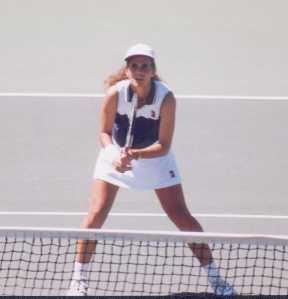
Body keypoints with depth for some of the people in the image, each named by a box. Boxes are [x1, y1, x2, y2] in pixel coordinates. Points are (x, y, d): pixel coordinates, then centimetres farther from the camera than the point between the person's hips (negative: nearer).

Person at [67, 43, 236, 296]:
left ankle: (215, 277, 8)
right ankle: (78, 281, 4)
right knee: (96, 215, -10)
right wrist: (115, 154, -29)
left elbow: (163, 146, -23)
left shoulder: (166, 98, -26)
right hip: (117, 155, 1)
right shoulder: (115, 93, -24)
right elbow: (105, 132, -10)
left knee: (182, 217, -4)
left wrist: (135, 154, -38)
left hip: (155, 157, -1)